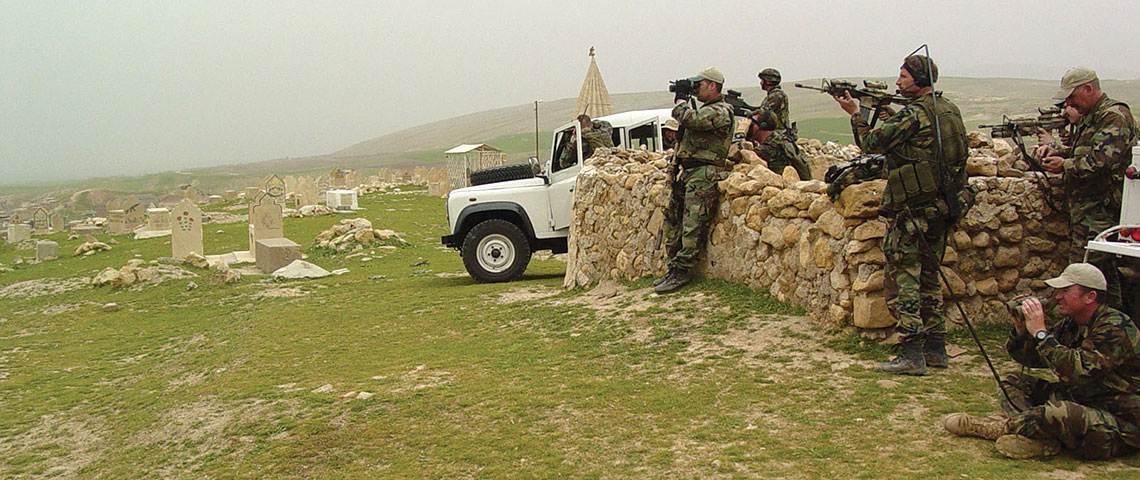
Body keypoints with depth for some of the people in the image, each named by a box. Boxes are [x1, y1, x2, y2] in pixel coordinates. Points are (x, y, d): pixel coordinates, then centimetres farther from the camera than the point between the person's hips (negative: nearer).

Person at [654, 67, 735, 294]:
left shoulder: (720, 112, -11)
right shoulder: (705, 109, 22)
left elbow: (690, 120, -22)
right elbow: (687, 122, 30)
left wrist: (680, 101, -4)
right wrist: (684, 102, 17)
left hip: (704, 175, -11)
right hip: (689, 173, 11)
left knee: (692, 227, -10)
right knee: (672, 219, 11)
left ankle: (681, 273, -8)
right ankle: (674, 268, 17)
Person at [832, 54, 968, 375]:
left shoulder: (915, 113, -14)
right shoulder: (949, 111, 13)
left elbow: (872, 144, -10)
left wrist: (855, 114, 4)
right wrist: (888, 117, 16)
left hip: (912, 208, -9)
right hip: (941, 207, 9)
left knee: (903, 278, -5)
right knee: (928, 277, 16)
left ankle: (911, 354, -7)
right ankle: (935, 349, 20)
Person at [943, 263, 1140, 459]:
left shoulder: (1116, 329, -20)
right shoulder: (1070, 324, 8)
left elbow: (1079, 371, -34)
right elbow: (1031, 358, 10)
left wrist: (1041, 332, -27)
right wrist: (1021, 328, -9)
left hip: (1121, 426, -9)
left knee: (1060, 413, -39)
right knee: (1013, 382, 5)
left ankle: (997, 428, -14)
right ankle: (1043, 440, -21)